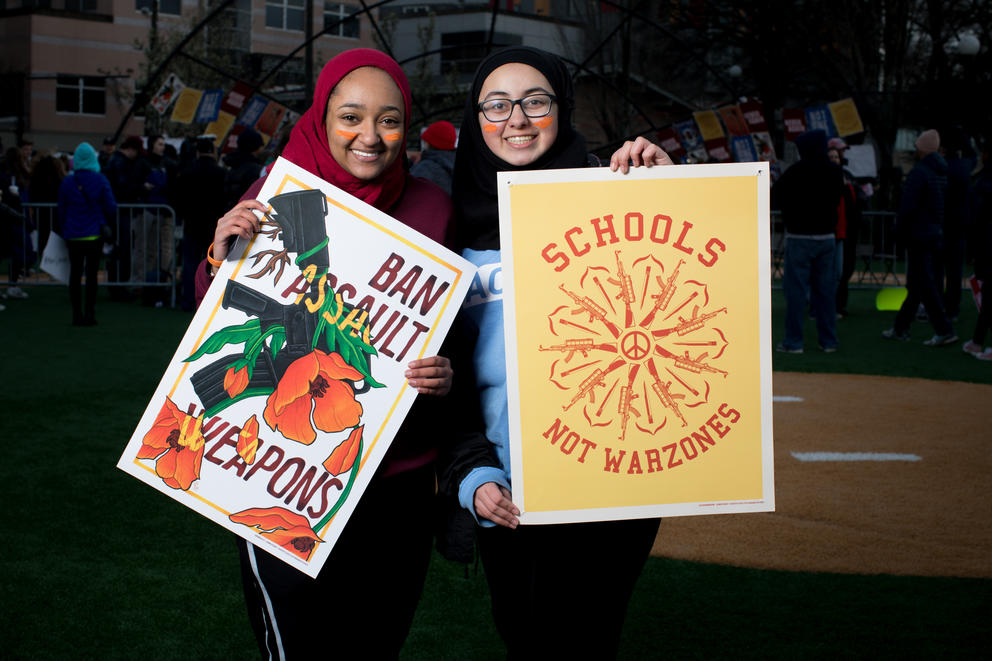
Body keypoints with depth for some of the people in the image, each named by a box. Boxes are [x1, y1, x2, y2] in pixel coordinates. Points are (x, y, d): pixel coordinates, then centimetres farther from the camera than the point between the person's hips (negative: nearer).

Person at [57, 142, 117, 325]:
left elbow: (61, 210, 4)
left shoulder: (67, 182, -1)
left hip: (73, 234, 1)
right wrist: (106, 224, 15)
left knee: (75, 273, 8)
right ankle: (89, 314, 1)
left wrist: (63, 232, 14)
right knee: (92, 273, 3)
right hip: (94, 234, -1)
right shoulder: (100, 180, -6)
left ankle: (77, 314, 7)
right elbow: (111, 207, -4)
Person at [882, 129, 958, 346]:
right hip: (937, 235, 8)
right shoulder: (944, 172, 9)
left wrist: (900, 231, -5)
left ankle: (944, 331, -8)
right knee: (916, 285, 14)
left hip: (919, 236, -8)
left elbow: (907, 206, -18)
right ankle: (900, 328, 22)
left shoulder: (919, 172, -15)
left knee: (925, 285, -5)